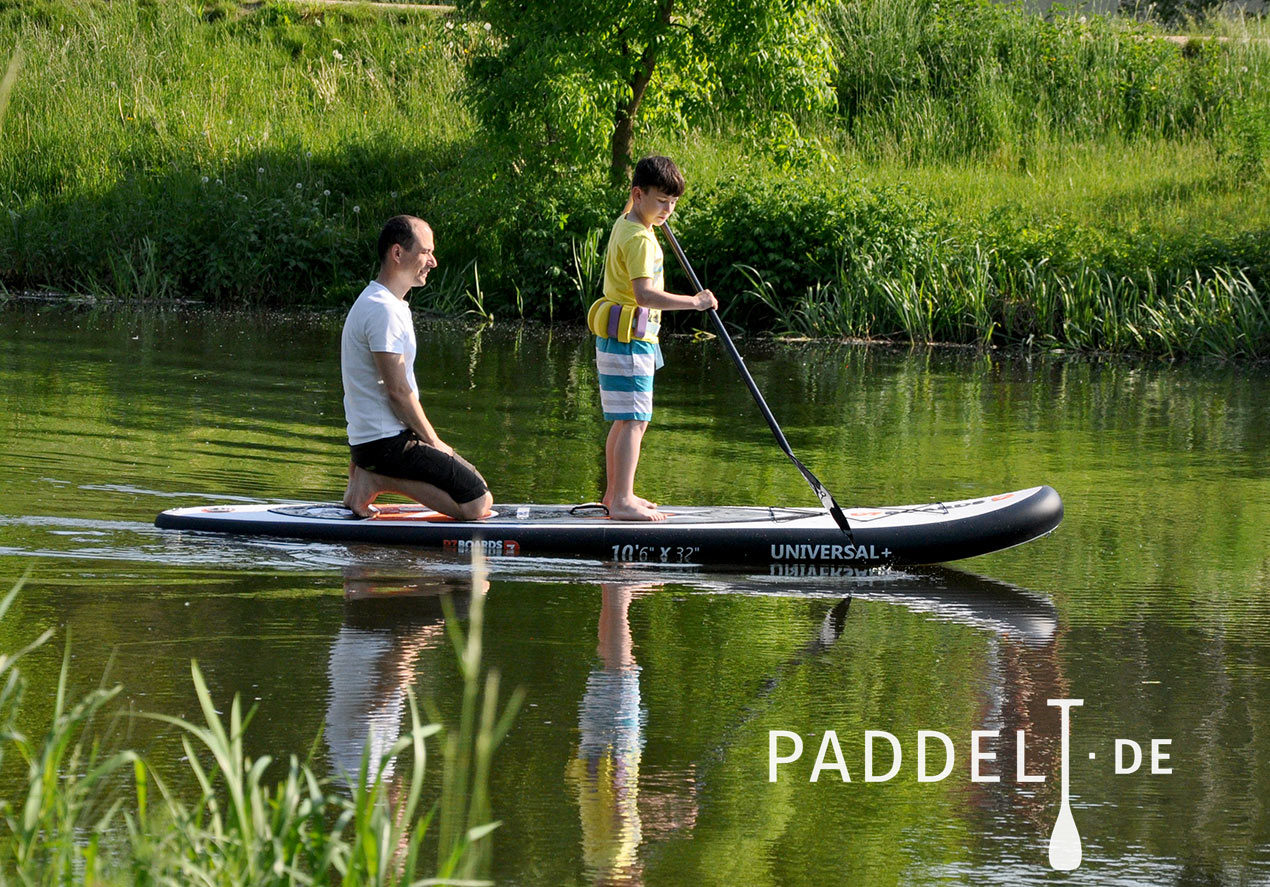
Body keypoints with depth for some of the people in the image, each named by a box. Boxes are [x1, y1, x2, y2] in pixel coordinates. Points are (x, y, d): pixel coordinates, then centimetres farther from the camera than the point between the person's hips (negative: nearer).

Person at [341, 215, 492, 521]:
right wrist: (433, 443, -8)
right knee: (478, 504, -14)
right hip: (387, 442, -10)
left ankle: (374, 475, 7)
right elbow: (397, 391, -18)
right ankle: (378, 481, -10)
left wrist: (430, 440, 14)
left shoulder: (384, 303, 17)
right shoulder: (384, 310, -17)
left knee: (475, 482, 15)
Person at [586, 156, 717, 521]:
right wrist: (694, 302, -26)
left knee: (625, 420, 18)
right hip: (629, 340, -11)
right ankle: (622, 502, -18)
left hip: (618, 339, 11)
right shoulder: (639, 238, -19)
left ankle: (615, 492, 27)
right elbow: (644, 293, -30)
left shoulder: (624, 224, 13)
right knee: (634, 421, -13)